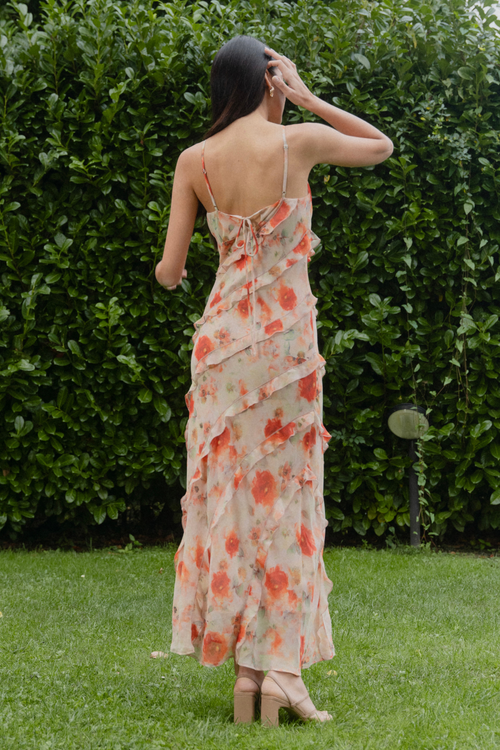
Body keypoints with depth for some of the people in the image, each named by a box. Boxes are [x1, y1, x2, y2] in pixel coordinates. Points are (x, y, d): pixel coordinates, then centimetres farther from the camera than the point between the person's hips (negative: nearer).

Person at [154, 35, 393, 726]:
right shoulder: (301, 142, -6)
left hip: (223, 333, 3)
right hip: (287, 332, -3)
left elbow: (170, 270, 2)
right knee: (284, 488, 3)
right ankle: (284, 665, -1)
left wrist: (170, 274, 25)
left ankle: (245, 665, 7)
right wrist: (308, 100, 9)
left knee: (230, 488, 7)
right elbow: (383, 146, 13)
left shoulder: (194, 162, 1)